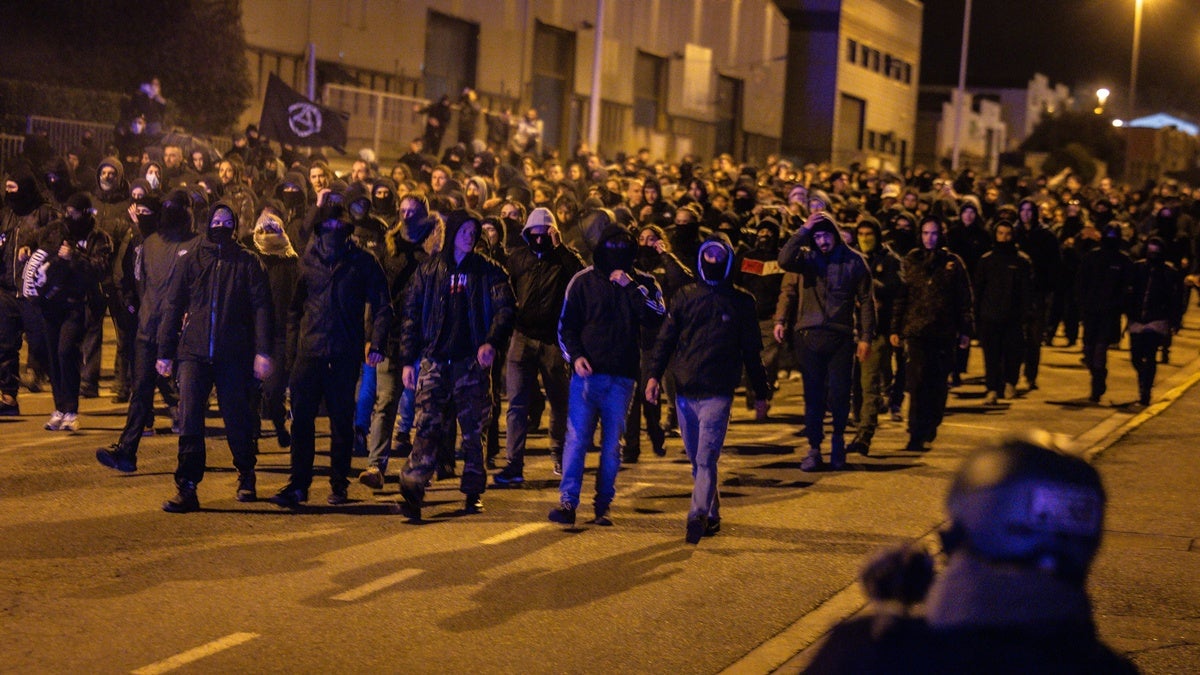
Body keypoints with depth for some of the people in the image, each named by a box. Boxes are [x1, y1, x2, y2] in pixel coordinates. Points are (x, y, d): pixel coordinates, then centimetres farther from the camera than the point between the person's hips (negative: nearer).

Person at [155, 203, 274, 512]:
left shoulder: (248, 262, 5)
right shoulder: (193, 261, 10)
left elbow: (261, 307, -1)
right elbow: (174, 306, 13)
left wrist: (263, 351, -12)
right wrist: (166, 352, 9)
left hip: (234, 355, -1)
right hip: (194, 353, 1)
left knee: (238, 420, 7)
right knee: (189, 420, -7)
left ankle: (246, 478, 28)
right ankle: (186, 489, -6)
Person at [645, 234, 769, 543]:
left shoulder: (742, 302, 6)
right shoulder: (685, 297, 10)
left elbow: (752, 350, 10)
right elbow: (665, 338, 8)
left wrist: (760, 391, 12)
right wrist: (654, 374, -5)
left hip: (718, 393, -3)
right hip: (685, 392, 3)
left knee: (706, 458, -15)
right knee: (697, 459, 9)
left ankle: (698, 515, -22)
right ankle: (712, 514, 19)